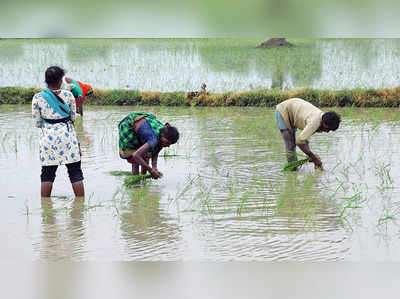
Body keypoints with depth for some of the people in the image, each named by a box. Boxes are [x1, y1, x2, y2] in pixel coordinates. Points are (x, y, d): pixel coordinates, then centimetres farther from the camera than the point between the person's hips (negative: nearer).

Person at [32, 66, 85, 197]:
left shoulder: (38, 98, -4)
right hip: (67, 135, -1)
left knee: (47, 173, 8)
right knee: (75, 172, 7)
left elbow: (36, 123, 2)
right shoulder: (68, 95, -4)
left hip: (48, 136, 1)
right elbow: (73, 117, 6)